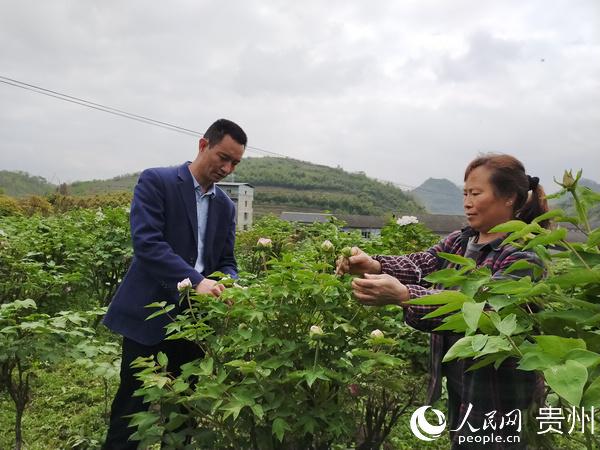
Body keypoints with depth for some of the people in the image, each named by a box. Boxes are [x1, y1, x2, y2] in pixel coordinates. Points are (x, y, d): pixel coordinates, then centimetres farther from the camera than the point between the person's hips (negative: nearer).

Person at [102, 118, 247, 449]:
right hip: (151, 312, -5)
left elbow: (226, 261, 11)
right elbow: (146, 242, -20)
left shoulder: (226, 206, 11)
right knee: (133, 403, 6)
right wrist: (196, 280, -30)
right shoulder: (156, 181, -7)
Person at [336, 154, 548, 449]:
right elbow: (422, 264, -11)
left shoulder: (523, 255, -18)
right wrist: (376, 265, -31)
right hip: (457, 379, 7)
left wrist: (403, 296, -44)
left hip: (499, 393, -6)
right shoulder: (459, 241, 5)